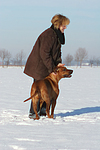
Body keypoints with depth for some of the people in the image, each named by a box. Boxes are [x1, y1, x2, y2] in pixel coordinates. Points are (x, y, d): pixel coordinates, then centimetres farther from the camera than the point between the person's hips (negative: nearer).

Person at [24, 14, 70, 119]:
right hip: (39, 68, -9)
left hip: (47, 69, 9)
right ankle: (33, 113, 1)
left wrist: (58, 63, -1)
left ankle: (43, 111, 17)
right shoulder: (48, 35, -20)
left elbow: (57, 51, 18)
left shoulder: (58, 35, 11)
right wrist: (52, 68, -22)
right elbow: (44, 54, -24)